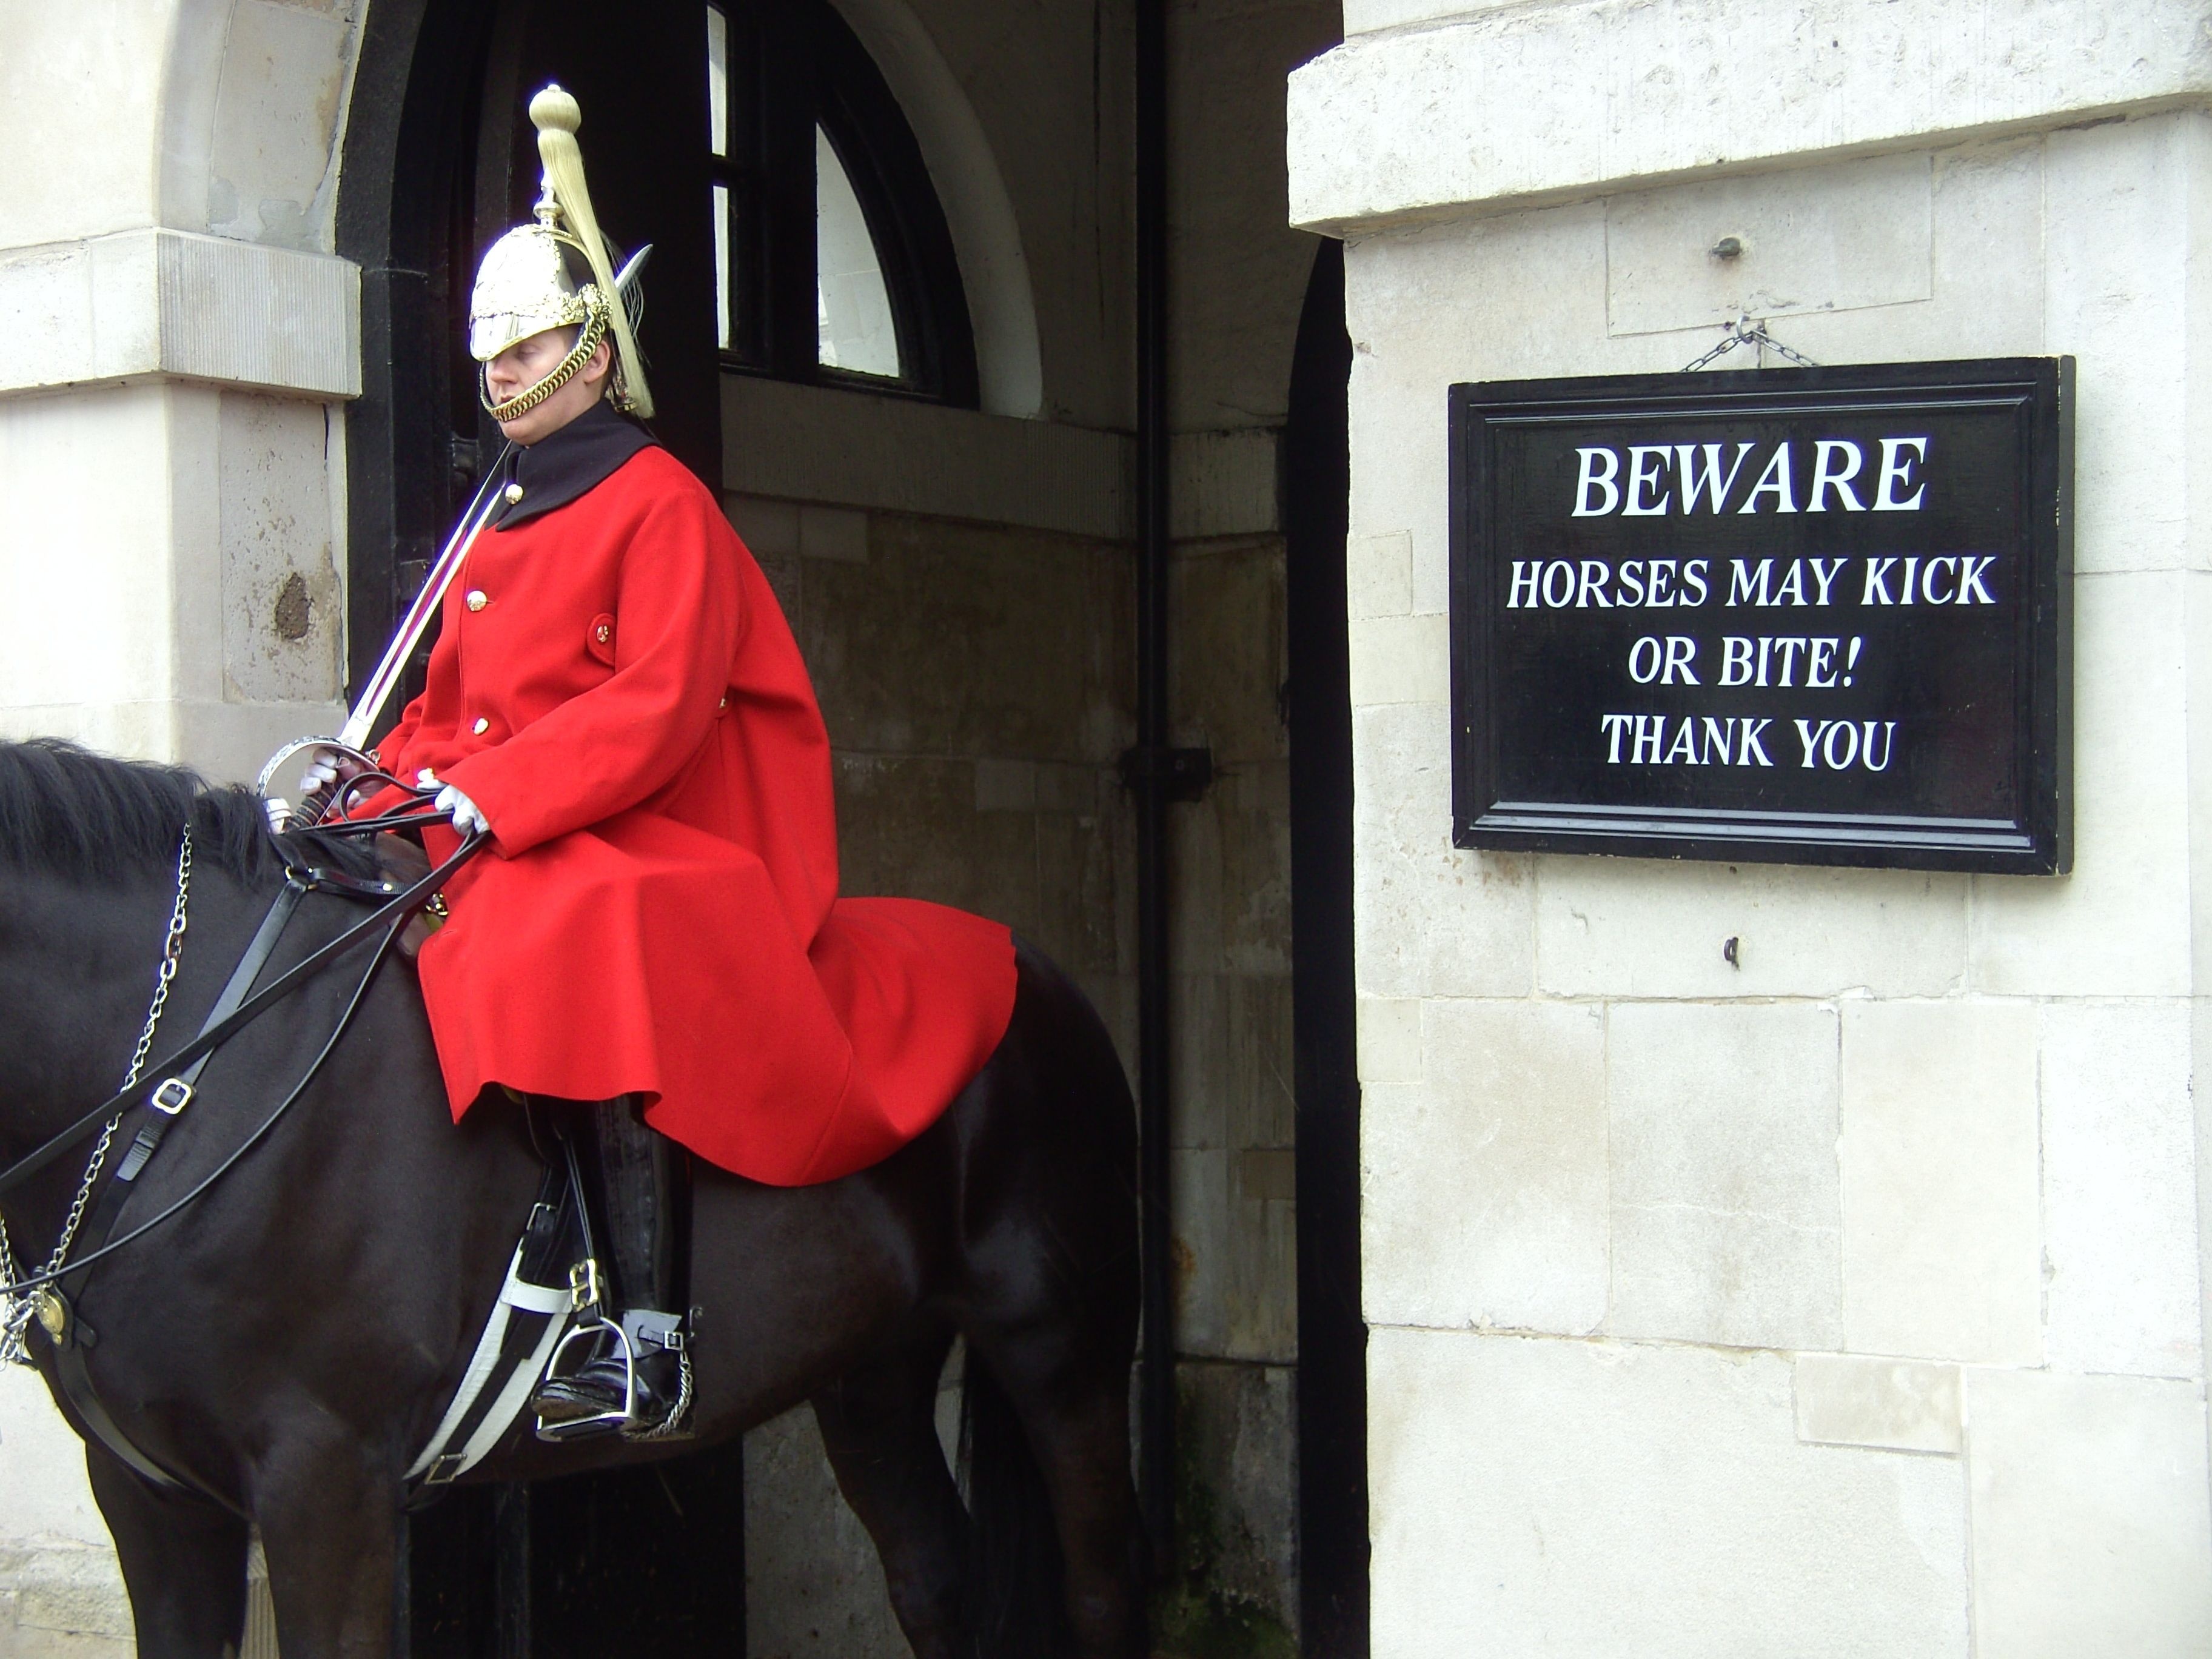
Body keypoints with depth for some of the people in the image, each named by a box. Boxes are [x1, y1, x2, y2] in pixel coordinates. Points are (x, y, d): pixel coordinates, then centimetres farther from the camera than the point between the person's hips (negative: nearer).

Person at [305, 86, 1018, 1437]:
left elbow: (658, 710, -16)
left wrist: (486, 799, -24)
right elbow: (450, 710, 22)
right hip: (509, 857, 9)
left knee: (594, 953, -37)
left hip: (654, 850, -9)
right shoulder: (500, 527, 20)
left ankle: (650, 1338, -39)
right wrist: (384, 782, 0)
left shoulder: (658, 503, -5)